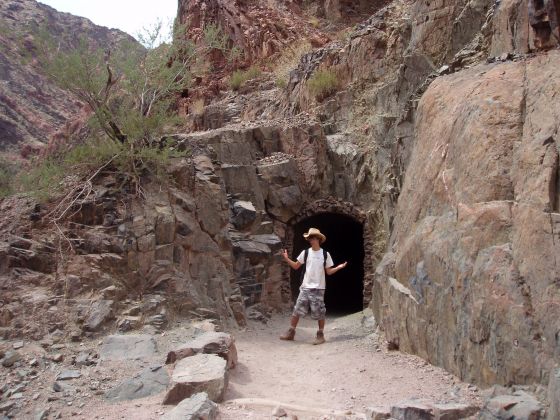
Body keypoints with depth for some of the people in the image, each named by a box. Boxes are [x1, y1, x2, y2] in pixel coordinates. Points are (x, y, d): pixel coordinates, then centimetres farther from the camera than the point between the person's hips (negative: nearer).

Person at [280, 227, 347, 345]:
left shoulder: (325, 254, -1)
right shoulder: (305, 252, 3)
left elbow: (329, 271, 2)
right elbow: (296, 266, 9)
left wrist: (338, 267, -14)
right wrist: (287, 259, -3)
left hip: (318, 288, -2)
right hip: (305, 287, 2)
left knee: (319, 313, 1)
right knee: (297, 310, 2)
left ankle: (321, 335, 13)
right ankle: (291, 332, 12)